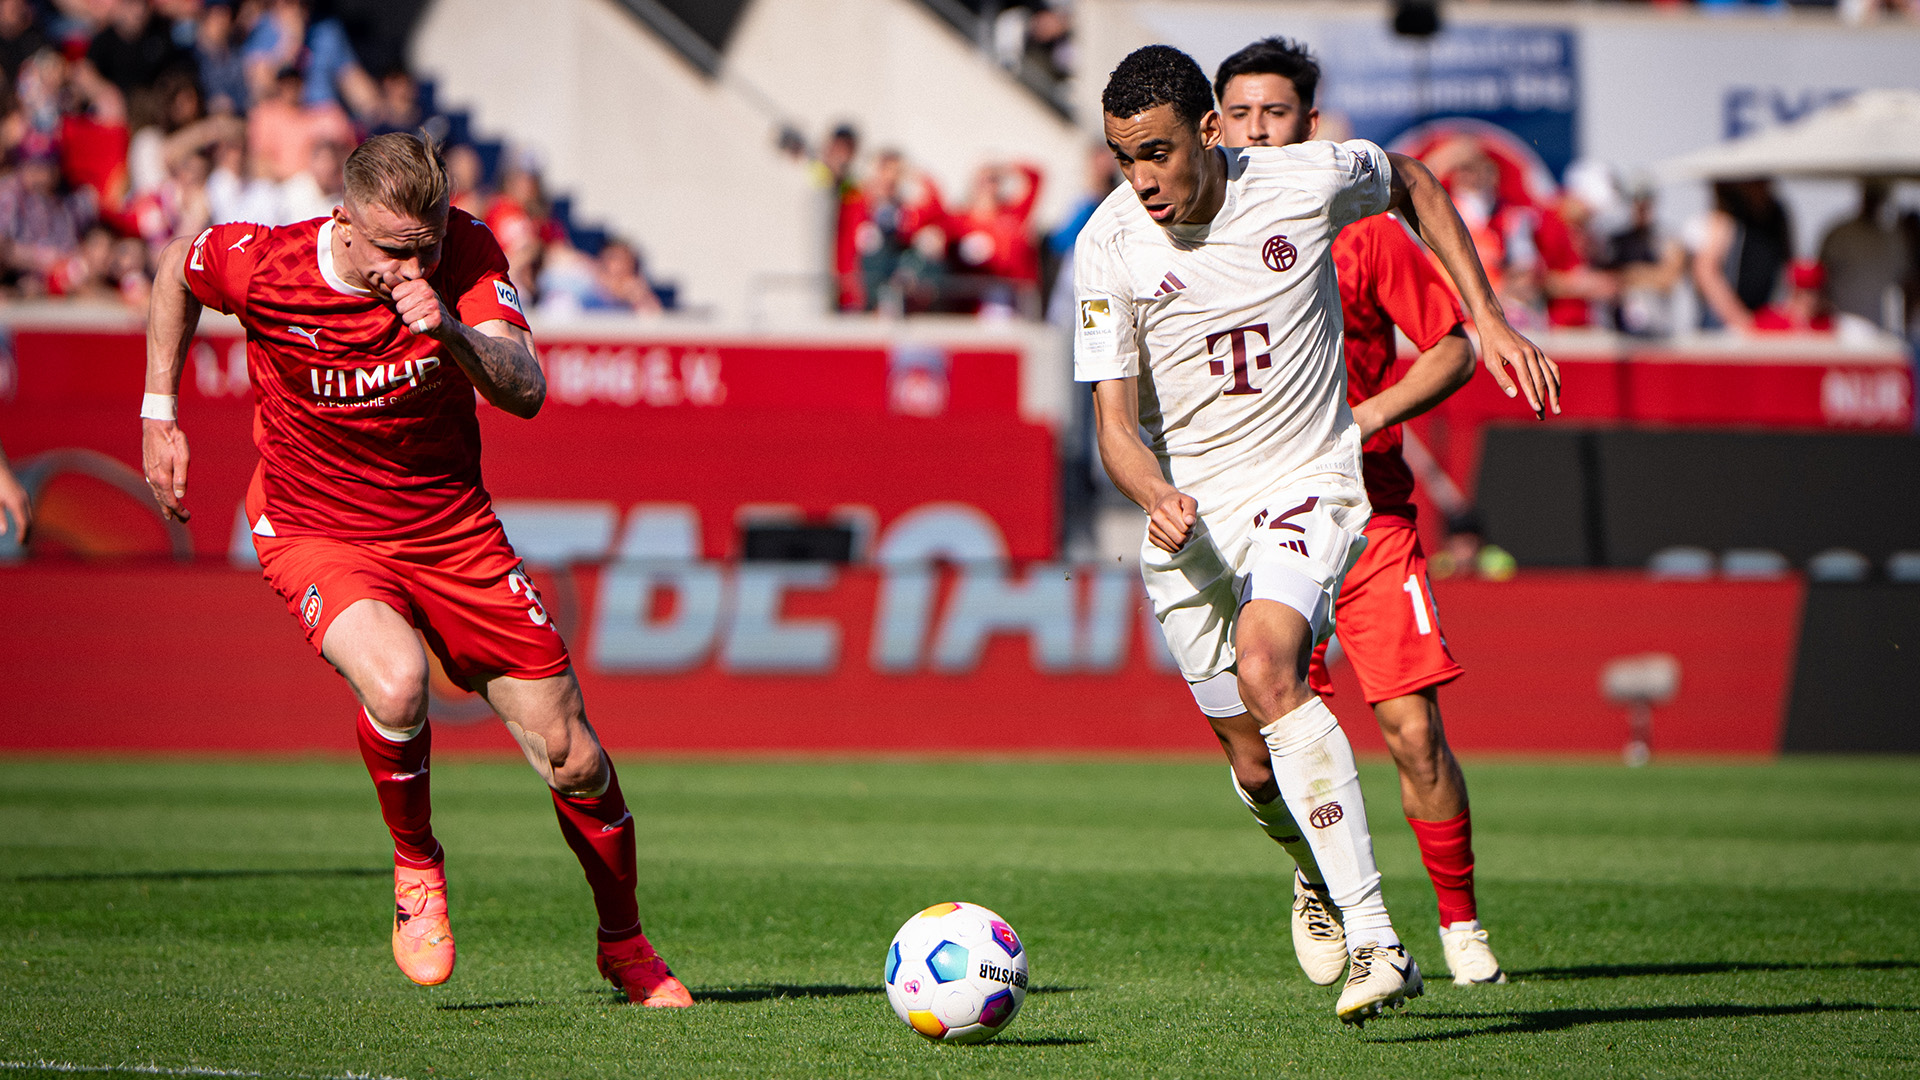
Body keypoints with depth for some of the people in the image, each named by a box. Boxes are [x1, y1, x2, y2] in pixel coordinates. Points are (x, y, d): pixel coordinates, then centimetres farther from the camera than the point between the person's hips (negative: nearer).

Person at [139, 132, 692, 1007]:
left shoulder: (466, 251, -17)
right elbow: (178, 266, 4)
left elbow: (525, 393, -26)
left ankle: (625, 945, 27)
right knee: (395, 682, -35)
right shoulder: (263, 265, -20)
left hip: (449, 526, 2)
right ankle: (416, 867, -4)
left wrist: (452, 330, -44)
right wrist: (158, 414, 5)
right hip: (314, 531, -2)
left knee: (573, 759, 0)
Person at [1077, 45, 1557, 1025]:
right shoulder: (1108, 246, -11)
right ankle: (1322, 873, 42)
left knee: (1264, 667, -31)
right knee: (1257, 770, 4)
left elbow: (1411, 184, 11)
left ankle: (1376, 942, -33)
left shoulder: (1305, 182, -12)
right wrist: (1157, 497, -33)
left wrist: (1488, 319, 6)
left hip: (1306, 480, -3)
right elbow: (1115, 424, -11)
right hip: (1189, 512, 3)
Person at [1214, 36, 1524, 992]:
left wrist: (1371, 414, -12)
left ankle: (1461, 921, 7)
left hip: (1366, 510, -1)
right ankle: (1315, 887, 24)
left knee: (1412, 727, -9)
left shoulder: (1357, 227, 1)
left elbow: (1451, 348, 4)